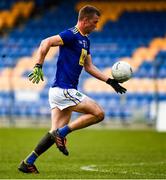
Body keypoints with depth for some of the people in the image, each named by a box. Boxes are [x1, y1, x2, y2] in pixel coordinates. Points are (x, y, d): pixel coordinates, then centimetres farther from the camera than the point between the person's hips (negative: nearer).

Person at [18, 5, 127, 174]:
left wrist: (110, 81, 19)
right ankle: (61, 133, -9)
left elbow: (89, 67, 24)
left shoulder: (85, 40, 19)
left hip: (60, 91, 9)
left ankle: (28, 162, 10)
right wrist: (38, 66, -27)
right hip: (63, 89, -9)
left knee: (56, 132, 8)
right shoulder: (71, 35, -11)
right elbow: (46, 43, -21)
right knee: (98, 113, -11)